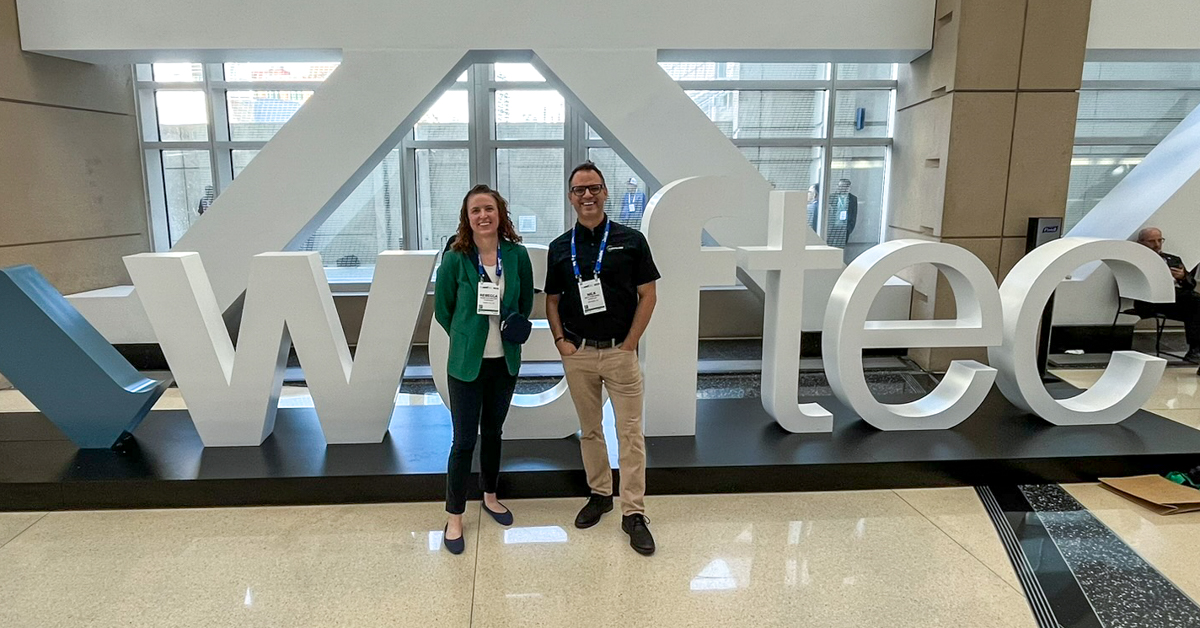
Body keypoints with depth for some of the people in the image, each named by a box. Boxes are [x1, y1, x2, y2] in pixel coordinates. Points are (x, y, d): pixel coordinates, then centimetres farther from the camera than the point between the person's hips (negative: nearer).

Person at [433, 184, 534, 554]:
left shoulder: (517, 255, -4)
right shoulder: (455, 259, -11)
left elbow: (526, 303, 9)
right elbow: (443, 310, 0)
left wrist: (511, 333, 3)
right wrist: (469, 338, 6)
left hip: (506, 360, 3)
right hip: (467, 363, -3)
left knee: (493, 431, 18)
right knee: (464, 440, 2)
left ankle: (490, 496, 38)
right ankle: (454, 517, 18)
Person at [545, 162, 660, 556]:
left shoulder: (630, 240, -2)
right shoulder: (559, 248, 6)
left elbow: (648, 295, -2)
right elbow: (552, 300, 12)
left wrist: (630, 344, -8)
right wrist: (560, 340, -1)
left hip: (620, 351, -3)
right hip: (577, 354, 3)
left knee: (630, 432, -1)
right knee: (589, 429, 13)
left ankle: (633, 512, 8)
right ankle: (599, 494, 30)